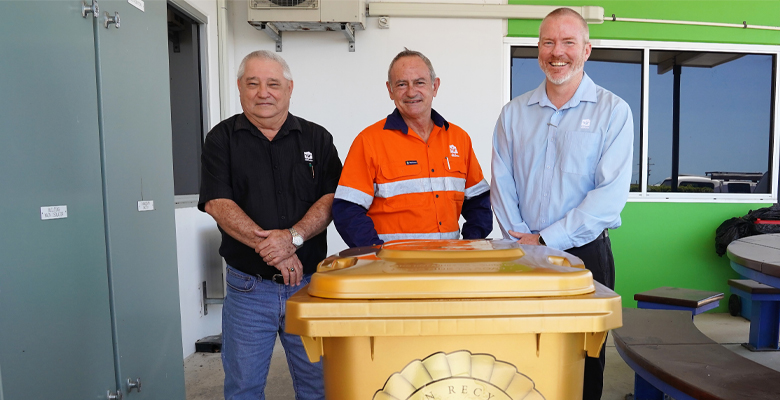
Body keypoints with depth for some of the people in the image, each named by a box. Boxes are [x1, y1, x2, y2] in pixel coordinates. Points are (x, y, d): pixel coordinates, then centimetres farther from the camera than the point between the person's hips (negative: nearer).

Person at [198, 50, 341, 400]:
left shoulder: (316, 138, 6)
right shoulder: (222, 139, 4)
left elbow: (332, 198, -3)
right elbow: (217, 203, -8)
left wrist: (293, 236, -19)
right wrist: (267, 245, -18)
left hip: (310, 283, 1)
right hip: (248, 287, 0)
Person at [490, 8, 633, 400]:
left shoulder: (612, 111, -2)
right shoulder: (514, 113, 8)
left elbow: (611, 193, -11)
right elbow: (501, 186, 4)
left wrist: (546, 240, -15)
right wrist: (522, 240, -9)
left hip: (586, 253, -2)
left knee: (585, 356, 8)